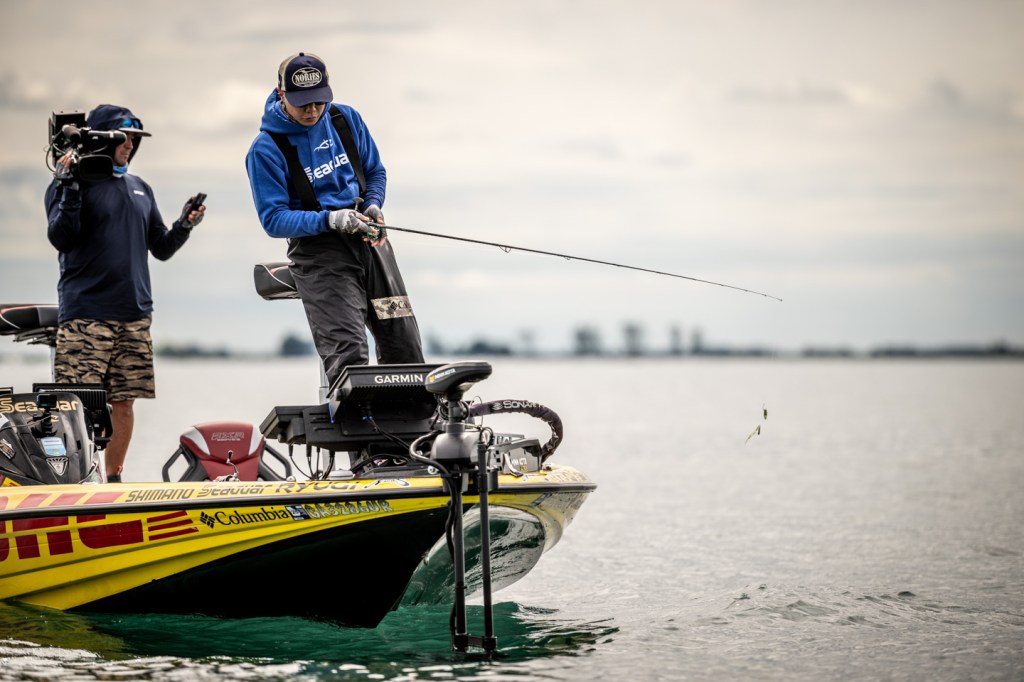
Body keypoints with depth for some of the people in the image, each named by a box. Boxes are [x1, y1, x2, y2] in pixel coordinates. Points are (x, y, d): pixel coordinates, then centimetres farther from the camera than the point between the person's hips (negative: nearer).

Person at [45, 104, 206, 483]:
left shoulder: (140, 189, 18)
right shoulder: (72, 183, -1)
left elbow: (160, 248, 21)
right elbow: (61, 239, -14)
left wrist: (184, 225, 3)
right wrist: (69, 188, -21)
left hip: (134, 315, 6)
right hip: (85, 314, -6)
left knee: (124, 402, 7)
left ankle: (113, 478, 16)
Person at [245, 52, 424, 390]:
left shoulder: (346, 119, 4)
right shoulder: (265, 150, -11)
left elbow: (375, 171, 16)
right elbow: (273, 219, -12)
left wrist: (373, 205, -6)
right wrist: (330, 220, -25)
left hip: (370, 240, 5)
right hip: (318, 251, -5)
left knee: (404, 343, 6)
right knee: (348, 351, -16)